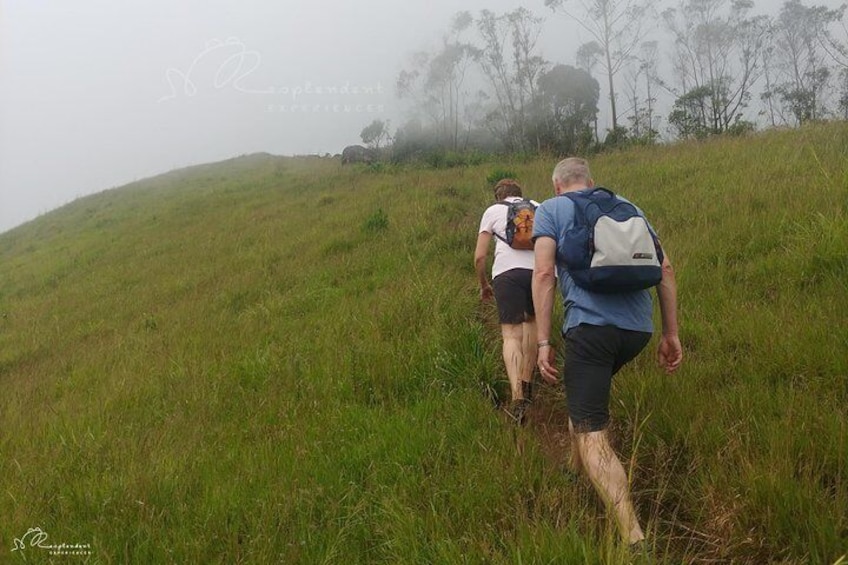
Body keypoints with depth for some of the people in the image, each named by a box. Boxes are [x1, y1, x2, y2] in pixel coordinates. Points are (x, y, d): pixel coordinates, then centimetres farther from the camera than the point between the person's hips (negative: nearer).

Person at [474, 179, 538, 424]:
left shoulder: (493, 210, 20)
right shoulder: (539, 208, 27)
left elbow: (479, 257, 13)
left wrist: (484, 285, 27)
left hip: (508, 271, -3)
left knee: (511, 334, -3)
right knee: (531, 320, 24)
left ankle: (518, 397, -20)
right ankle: (527, 383, 30)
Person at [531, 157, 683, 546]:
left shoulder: (550, 210, 10)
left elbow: (544, 274, -5)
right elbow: (665, 269, 15)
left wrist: (543, 343, -5)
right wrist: (671, 334, 17)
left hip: (590, 325, -6)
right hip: (638, 328, 6)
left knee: (591, 436, -5)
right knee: (585, 389, 32)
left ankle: (634, 539, -16)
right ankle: (577, 472, 43)